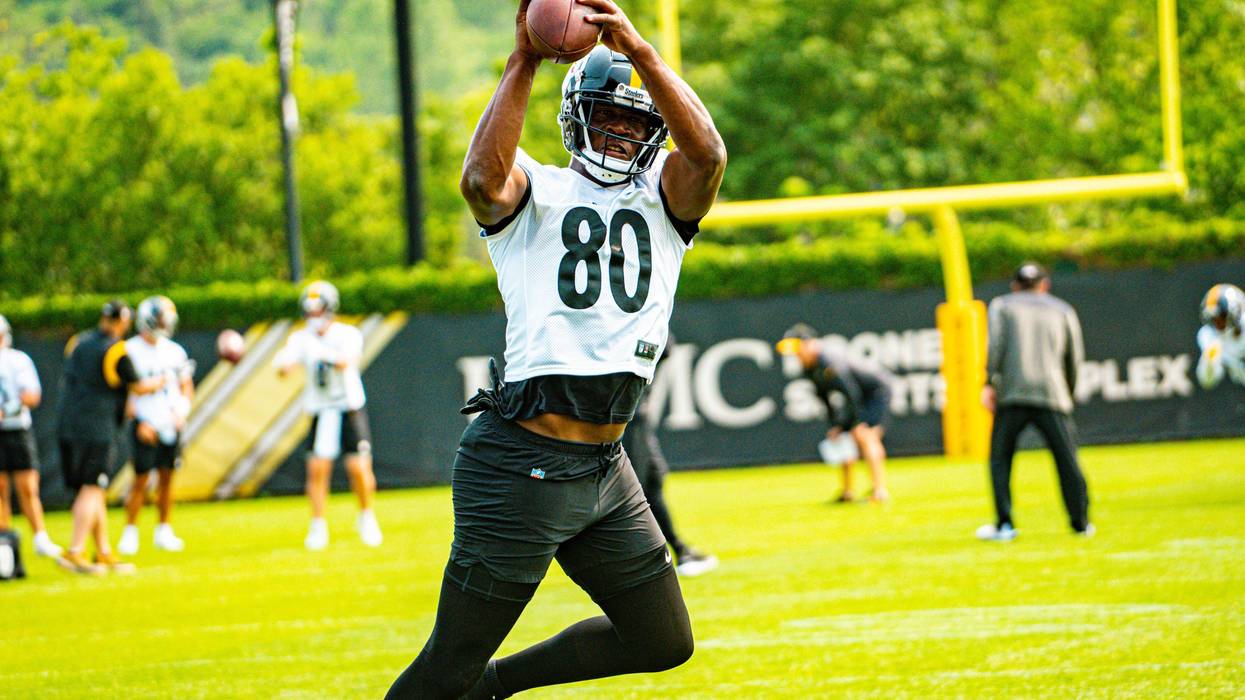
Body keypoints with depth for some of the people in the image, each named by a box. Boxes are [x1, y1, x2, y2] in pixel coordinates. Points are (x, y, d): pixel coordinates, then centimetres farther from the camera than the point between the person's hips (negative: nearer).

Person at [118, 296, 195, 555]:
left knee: (167, 477, 7)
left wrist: (182, 411, -1)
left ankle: (164, 531, 15)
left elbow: (186, 386, 17)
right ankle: (130, 533, 4)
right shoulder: (130, 351, -7)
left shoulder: (174, 352, 8)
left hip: (171, 424, 4)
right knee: (141, 479, -5)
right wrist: (140, 423, -14)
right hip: (146, 426, -4)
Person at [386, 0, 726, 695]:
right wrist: (525, 60, -23)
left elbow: (708, 155, -11)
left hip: (605, 473, 6)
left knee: (664, 642, 14)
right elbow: (483, 180, -24)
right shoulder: (535, 194, 0)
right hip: (521, 467, -6)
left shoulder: (664, 200, 11)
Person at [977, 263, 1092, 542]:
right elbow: (1075, 356, 13)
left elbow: (995, 345, -3)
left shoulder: (1002, 305, 14)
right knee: (1067, 459, 5)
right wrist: (1069, 393, 22)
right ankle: (1080, 522, 3)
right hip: (1052, 395, 1)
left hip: (1011, 395, -1)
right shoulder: (1062, 310, 19)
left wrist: (989, 383, -7)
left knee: (1000, 458, 6)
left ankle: (1004, 524, -1)